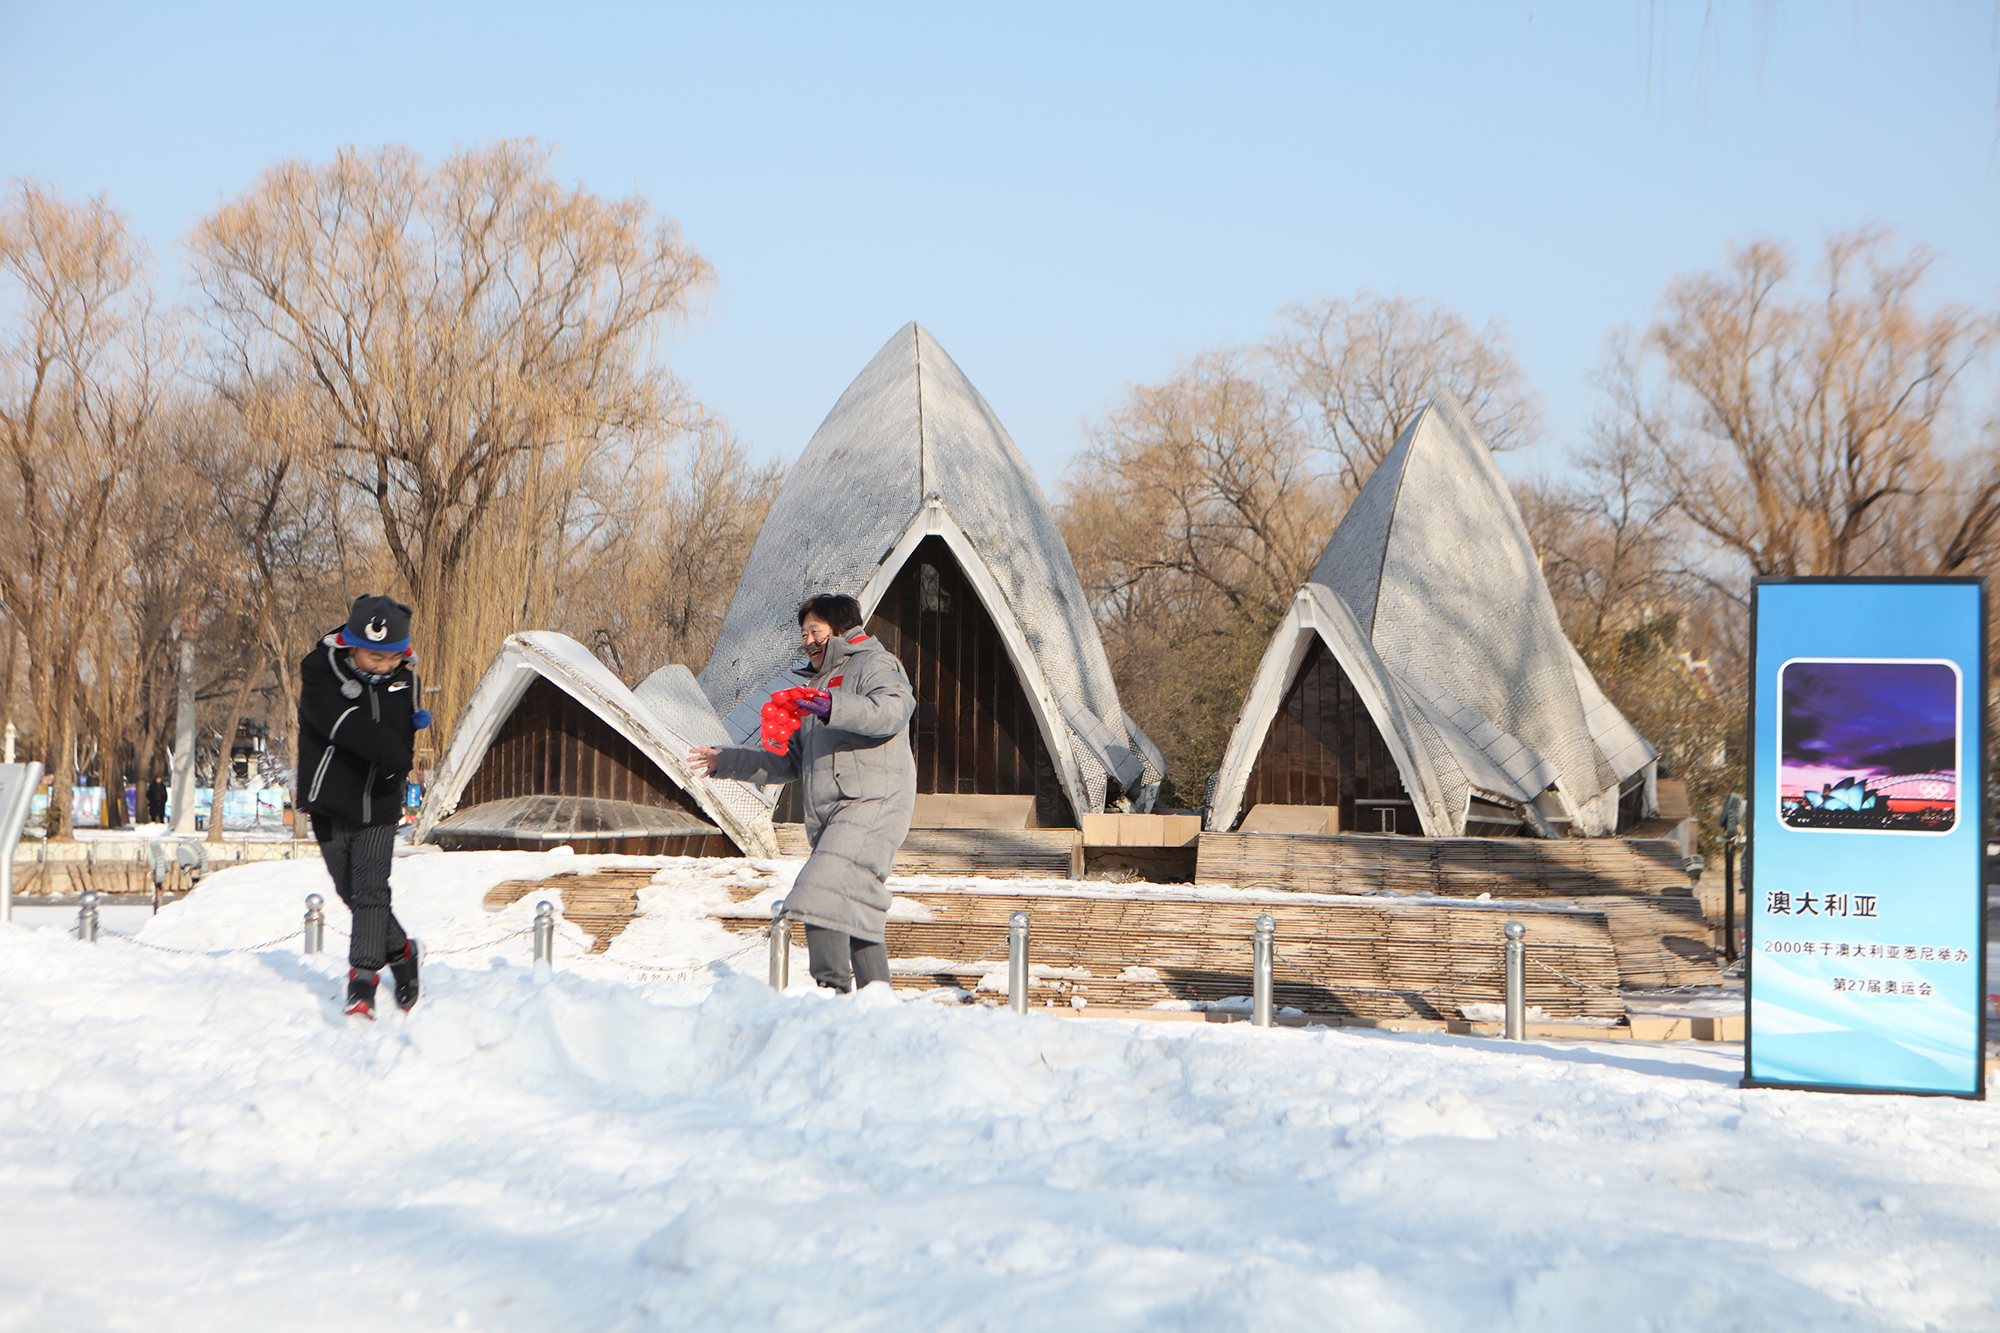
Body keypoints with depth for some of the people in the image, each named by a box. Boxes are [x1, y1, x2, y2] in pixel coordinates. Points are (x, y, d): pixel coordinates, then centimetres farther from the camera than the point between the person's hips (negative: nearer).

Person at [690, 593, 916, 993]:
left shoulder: (874, 665, 2)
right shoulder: (817, 685, 29)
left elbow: (892, 710, -22)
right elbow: (789, 762, 32)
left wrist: (834, 708, -37)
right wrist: (726, 761, 26)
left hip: (870, 806, -9)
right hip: (828, 817, 9)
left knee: (819, 893, -23)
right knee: (857, 909, 7)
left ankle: (834, 986, -25)